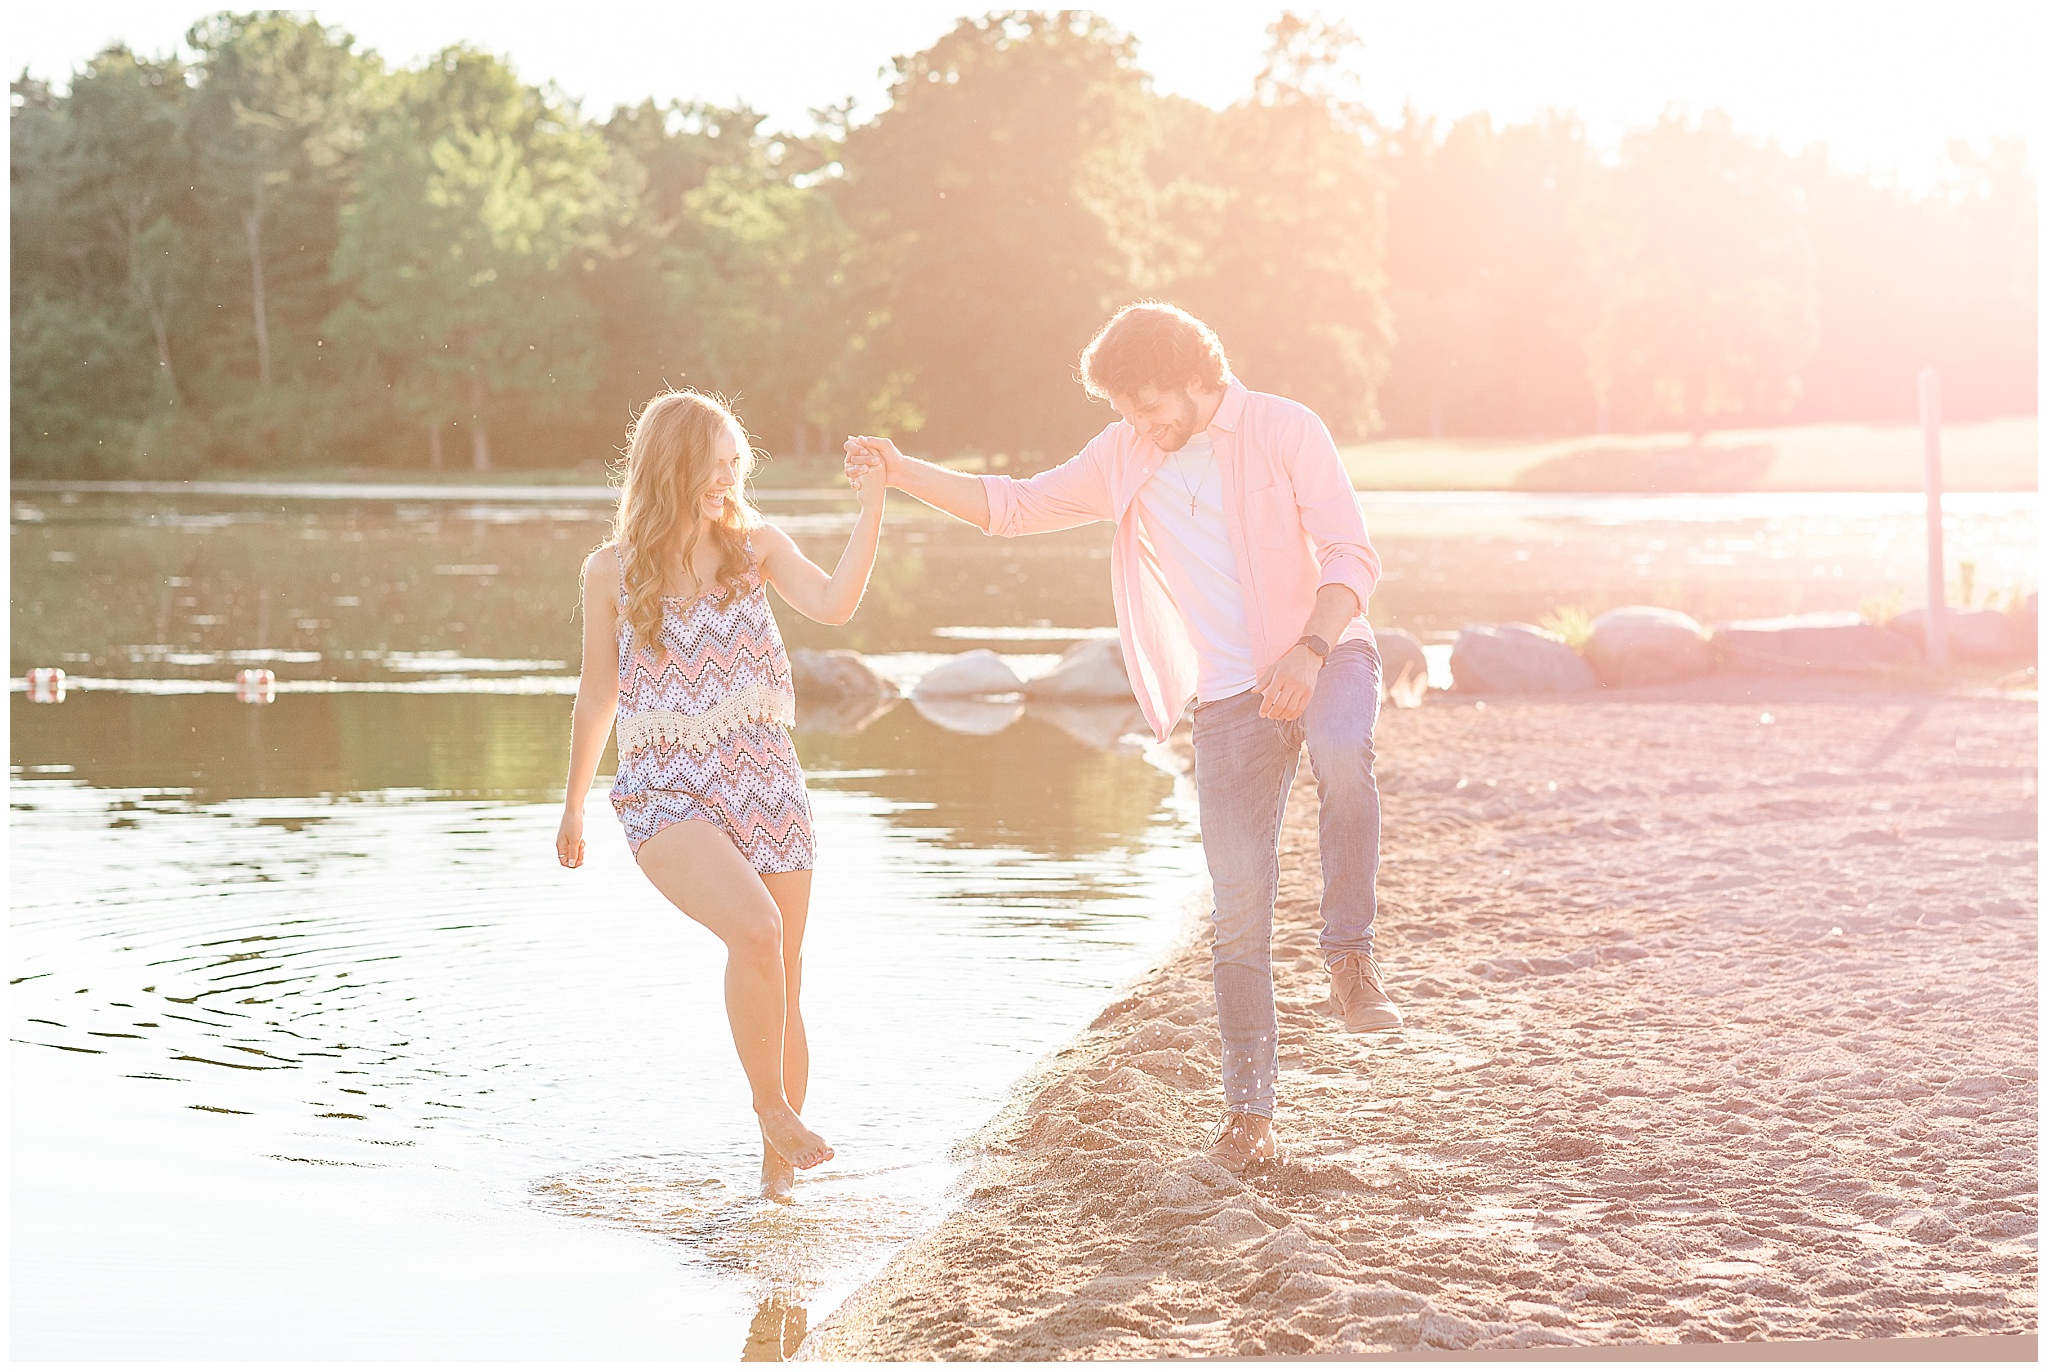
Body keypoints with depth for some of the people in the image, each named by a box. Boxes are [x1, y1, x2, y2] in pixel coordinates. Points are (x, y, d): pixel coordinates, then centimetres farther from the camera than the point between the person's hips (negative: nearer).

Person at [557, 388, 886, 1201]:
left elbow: (832, 605, -12)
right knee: (756, 929, -29)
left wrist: (871, 510, -20)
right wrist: (573, 805, 18)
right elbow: (597, 692, 11)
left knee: (780, 990, 7)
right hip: (666, 793, -3)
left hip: (766, 787, 3)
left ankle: (777, 1166, 23)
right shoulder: (613, 571, 1)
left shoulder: (754, 545, 5)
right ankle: (771, 1104, -10)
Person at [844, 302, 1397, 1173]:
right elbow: (1010, 506, 12)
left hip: (1324, 654, -4)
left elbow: (1351, 556, -13)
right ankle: (1249, 1112, 10)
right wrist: (900, 473, -1)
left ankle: (1350, 961, -23)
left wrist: (1310, 649, -30)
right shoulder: (1122, 461, 7)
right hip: (1229, 695, 4)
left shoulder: (1283, 431, -7)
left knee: (1342, 753, -40)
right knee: (1238, 906, 0)